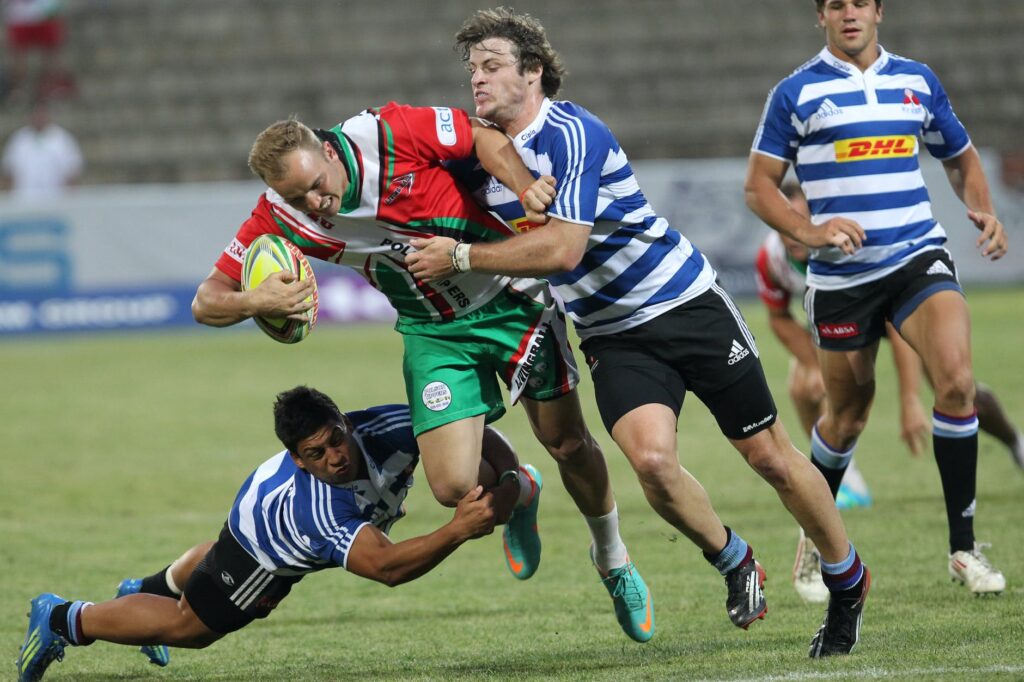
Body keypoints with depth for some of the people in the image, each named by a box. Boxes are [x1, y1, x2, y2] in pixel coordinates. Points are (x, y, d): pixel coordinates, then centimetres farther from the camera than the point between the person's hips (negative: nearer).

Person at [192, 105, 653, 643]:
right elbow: (207, 302, -13)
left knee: (569, 445, 4)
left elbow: (481, 136, -12)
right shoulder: (280, 217, -17)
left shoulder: (388, 134, -25)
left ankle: (614, 560, 33)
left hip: (511, 299, -2)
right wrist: (256, 301, -35)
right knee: (453, 486, -11)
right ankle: (518, 491, 27)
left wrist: (530, 194, -28)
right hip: (434, 332, 2)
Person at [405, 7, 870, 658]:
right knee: (651, 458, -21)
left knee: (770, 456, 3)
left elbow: (561, 247, -28)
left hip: (687, 304, -5)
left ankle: (849, 580, 23)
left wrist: (459, 256, -22)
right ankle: (735, 563, 5)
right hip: (611, 333, 5)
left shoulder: (571, 134, -21)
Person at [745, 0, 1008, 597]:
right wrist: (810, 231, -16)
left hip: (919, 257, 1)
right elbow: (760, 186, 1)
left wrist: (984, 211, 2)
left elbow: (962, 158, 22)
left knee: (957, 381, -20)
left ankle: (964, 548, -11)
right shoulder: (797, 93, 1)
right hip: (841, 275, -1)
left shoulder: (918, 81, 10)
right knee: (848, 415, 7)